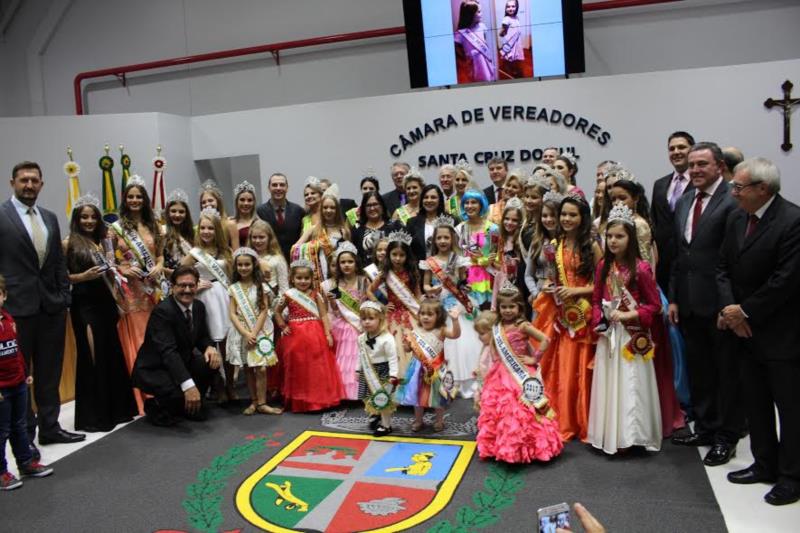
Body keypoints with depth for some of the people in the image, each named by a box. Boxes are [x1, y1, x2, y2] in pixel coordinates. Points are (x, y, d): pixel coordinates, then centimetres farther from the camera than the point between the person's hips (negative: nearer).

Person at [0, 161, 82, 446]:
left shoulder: (50, 218, 12)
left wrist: (64, 296, 8)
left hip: (51, 306, 5)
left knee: (50, 372, 13)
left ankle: (50, 427, 24)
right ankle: (24, 435, 17)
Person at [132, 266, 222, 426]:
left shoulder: (199, 306, -1)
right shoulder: (162, 310, -25)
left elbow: (203, 336, 9)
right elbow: (168, 351, -35)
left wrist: (210, 347, -19)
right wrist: (188, 385, -45)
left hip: (181, 363, 8)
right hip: (153, 369, -8)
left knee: (212, 361, -15)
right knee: (179, 393, -32)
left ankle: (192, 405, 7)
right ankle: (155, 406, 4)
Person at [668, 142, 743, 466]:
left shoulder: (734, 202, -12)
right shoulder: (683, 203, 12)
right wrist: (674, 298, 11)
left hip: (720, 302, -7)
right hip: (690, 303, 7)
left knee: (727, 370, 7)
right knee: (698, 368, 17)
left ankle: (727, 436, 21)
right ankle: (704, 427, 33)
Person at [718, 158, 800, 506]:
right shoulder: (737, 218, 6)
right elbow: (724, 267, 8)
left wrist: (745, 311, -14)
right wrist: (728, 307, -7)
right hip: (745, 329, 7)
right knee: (755, 401, 16)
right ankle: (765, 464, 32)